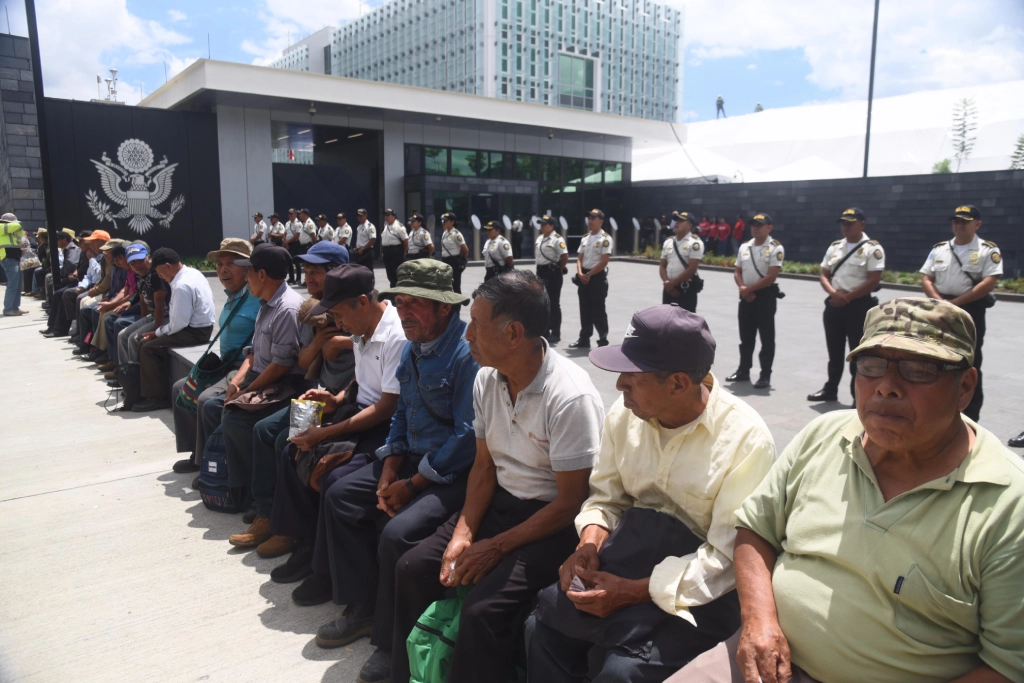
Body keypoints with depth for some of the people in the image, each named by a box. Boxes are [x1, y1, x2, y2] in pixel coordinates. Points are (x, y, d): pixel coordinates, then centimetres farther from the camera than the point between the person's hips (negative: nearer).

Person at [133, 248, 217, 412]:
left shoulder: (182, 286, -23)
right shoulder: (192, 272, 8)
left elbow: (179, 323, -22)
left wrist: (157, 333, -7)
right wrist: (160, 331, 9)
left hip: (195, 332, -10)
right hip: (201, 326, 10)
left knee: (148, 348, -11)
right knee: (152, 340, 15)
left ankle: (156, 397, -2)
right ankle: (151, 390, 22)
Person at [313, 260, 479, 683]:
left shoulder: (467, 353, -21)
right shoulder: (413, 349, 8)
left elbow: (467, 436, -23)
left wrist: (412, 485, -18)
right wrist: (388, 472, 0)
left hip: (455, 472, -10)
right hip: (413, 457, 10)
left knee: (398, 532, -26)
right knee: (341, 497, 6)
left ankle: (393, 644, -1)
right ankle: (363, 608, 17)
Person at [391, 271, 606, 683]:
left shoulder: (570, 397, -25)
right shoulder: (487, 379, -3)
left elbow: (570, 502, -19)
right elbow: (484, 465, 6)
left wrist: (497, 547, -17)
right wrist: (463, 533, -7)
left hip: (554, 521, -7)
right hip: (500, 501, 7)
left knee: (482, 608, -25)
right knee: (413, 568, -2)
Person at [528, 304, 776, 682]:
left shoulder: (745, 439, -18)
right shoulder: (625, 413, -1)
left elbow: (729, 556, -18)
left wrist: (634, 591, -22)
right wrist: (590, 541, -12)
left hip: (700, 587, -5)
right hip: (632, 547, 5)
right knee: (544, 625, -11)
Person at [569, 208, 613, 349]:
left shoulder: (605, 239, -9)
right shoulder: (584, 238, 12)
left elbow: (604, 261, -15)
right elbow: (579, 259, 11)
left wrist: (589, 274, -13)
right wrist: (580, 274, -7)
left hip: (598, 277, -7)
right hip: (584, 277, 7)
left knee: (598, 311, -2)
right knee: (585, 310, 11)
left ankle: (603, 341, 7)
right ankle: (584, 339, 19)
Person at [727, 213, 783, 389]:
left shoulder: (775, 248, -9)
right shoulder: (744, 247, 10)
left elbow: (771, 277, -16)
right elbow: (737, 272, 11)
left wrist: (749, 289, -12)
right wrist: (743, 289, -8)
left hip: (765, 297, -6)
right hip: (746, 297, 6)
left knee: (766, 339, 0)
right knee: (746, 337, 14)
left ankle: (765, 375, 5)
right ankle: (743, 371, 24)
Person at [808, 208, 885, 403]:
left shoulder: (872, 248, -7)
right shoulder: (835, 247, 11)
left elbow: (873, 281, -15)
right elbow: (823, 275, 10)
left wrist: (847, 297, -16)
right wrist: (834, 293, -9)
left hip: (858, 306, -6)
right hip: (833, 305, 6)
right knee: (834, 351, 16)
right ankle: (830, 389, 29)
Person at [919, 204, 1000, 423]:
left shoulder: (988, 250, -3)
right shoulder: (939, 249, 11)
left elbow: (988, 284, -13)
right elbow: (926, 280, 6)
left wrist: (955, 303, -16)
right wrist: (940, 302, -11)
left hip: (970, 312, -4)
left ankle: (970, 418, 11)